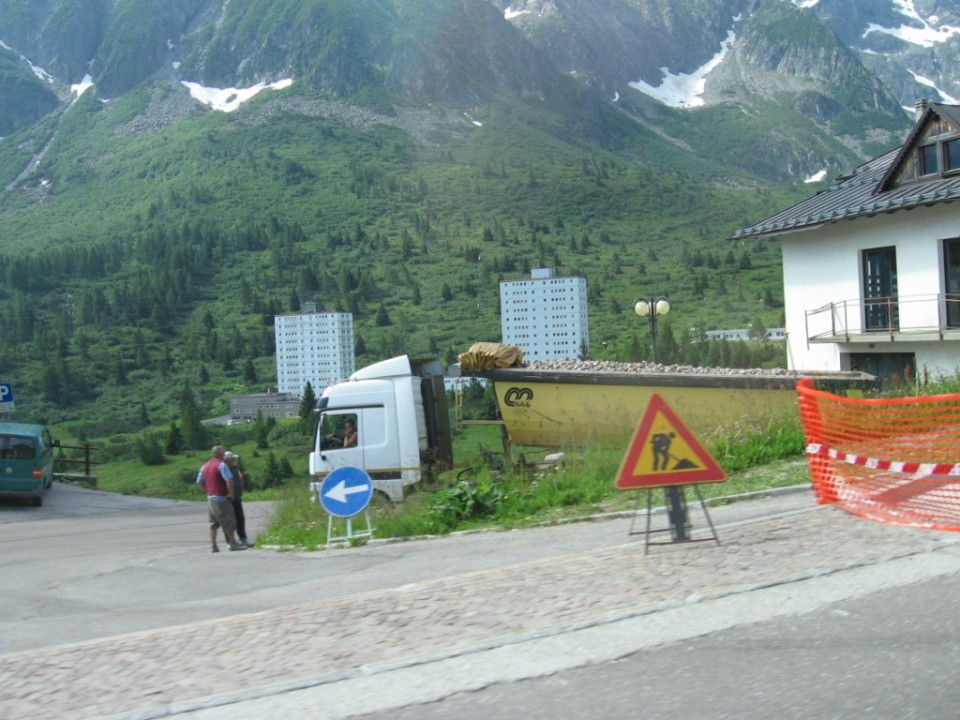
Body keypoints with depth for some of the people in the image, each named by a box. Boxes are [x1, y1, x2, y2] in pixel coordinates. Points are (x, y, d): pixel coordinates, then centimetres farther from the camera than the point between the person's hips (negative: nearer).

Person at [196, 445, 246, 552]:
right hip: (221, 498, -7)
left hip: (210, 498, 7)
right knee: (229, 522, 1)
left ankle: (213, 545, 10)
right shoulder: (221, 465, -14)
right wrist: (231, 493, -13)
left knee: (214, 523, 12)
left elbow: (199, 482, 15)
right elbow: (229, 480, -24)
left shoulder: (205, 466, 10)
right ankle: (233, 543, 5)